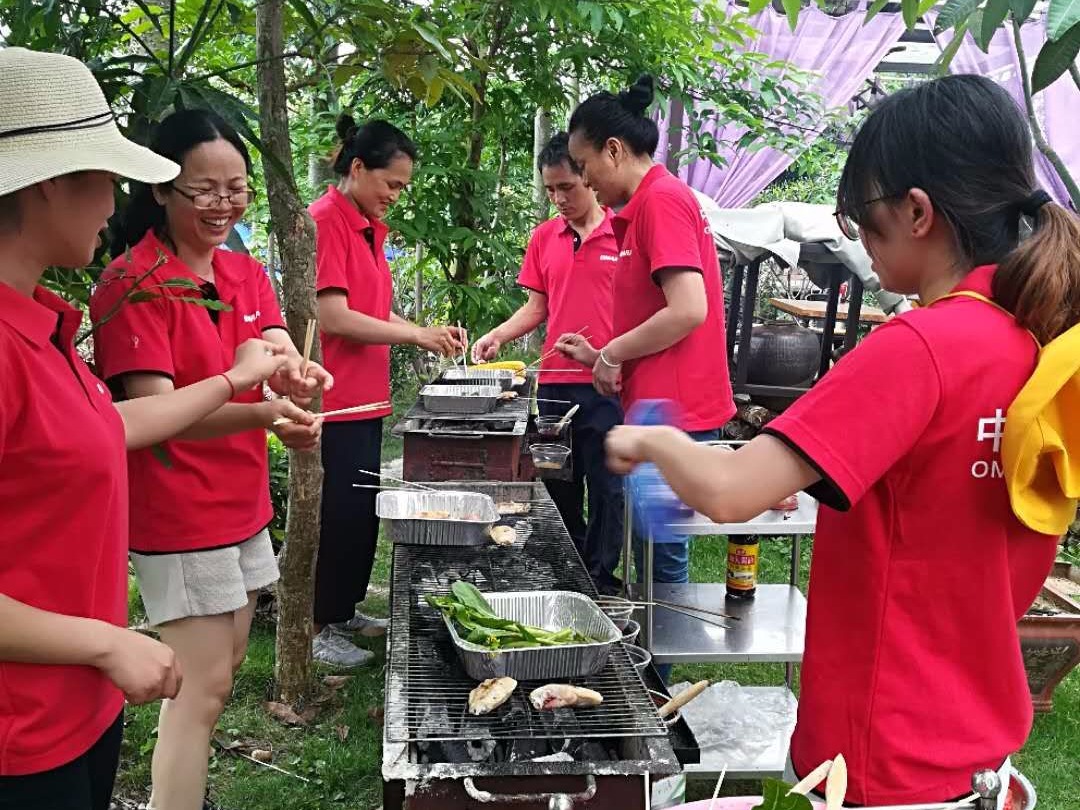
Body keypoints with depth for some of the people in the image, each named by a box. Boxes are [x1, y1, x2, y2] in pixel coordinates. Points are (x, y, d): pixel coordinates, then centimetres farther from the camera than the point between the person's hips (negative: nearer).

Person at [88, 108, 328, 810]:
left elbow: (282, 357, -4)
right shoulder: (135, 283, -17)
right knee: (205, 682, -4)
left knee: (224, 665, 18)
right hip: (178, 510, -8)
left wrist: (294, 374, -29)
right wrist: (263, 415, -38)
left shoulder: (246, 273, 8)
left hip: (241, 502, 8)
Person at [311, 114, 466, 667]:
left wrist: (428, 334, 2)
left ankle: (345, 611, 30)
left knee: (364, 512, 16)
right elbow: (333, 317, -21)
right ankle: (320, 629, 12)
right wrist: (417, 336, -16)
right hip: (334, 400, -9)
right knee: (339, 514, -1)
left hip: (366, 398, 9)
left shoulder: (369, 227, 13)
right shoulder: (324, 221, -14)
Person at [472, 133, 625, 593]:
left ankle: (601, 580, 16)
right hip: (554, 382, 5)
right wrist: (497, 336, 0)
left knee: (605, 487, 3)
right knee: (559, 487, 13)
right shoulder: (544, 237, 10)